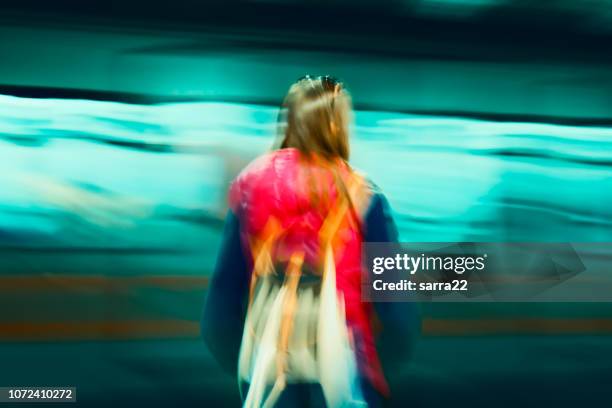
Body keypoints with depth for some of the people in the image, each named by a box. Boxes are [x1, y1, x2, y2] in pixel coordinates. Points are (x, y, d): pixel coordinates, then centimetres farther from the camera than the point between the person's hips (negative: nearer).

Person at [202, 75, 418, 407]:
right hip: (339, 354, -2)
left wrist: (224, 343, 13)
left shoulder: (253, 183, -4)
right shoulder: (361, 196, -12)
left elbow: (227, 276, 1)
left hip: (268, 351, 3)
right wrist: (398, 346, 7)